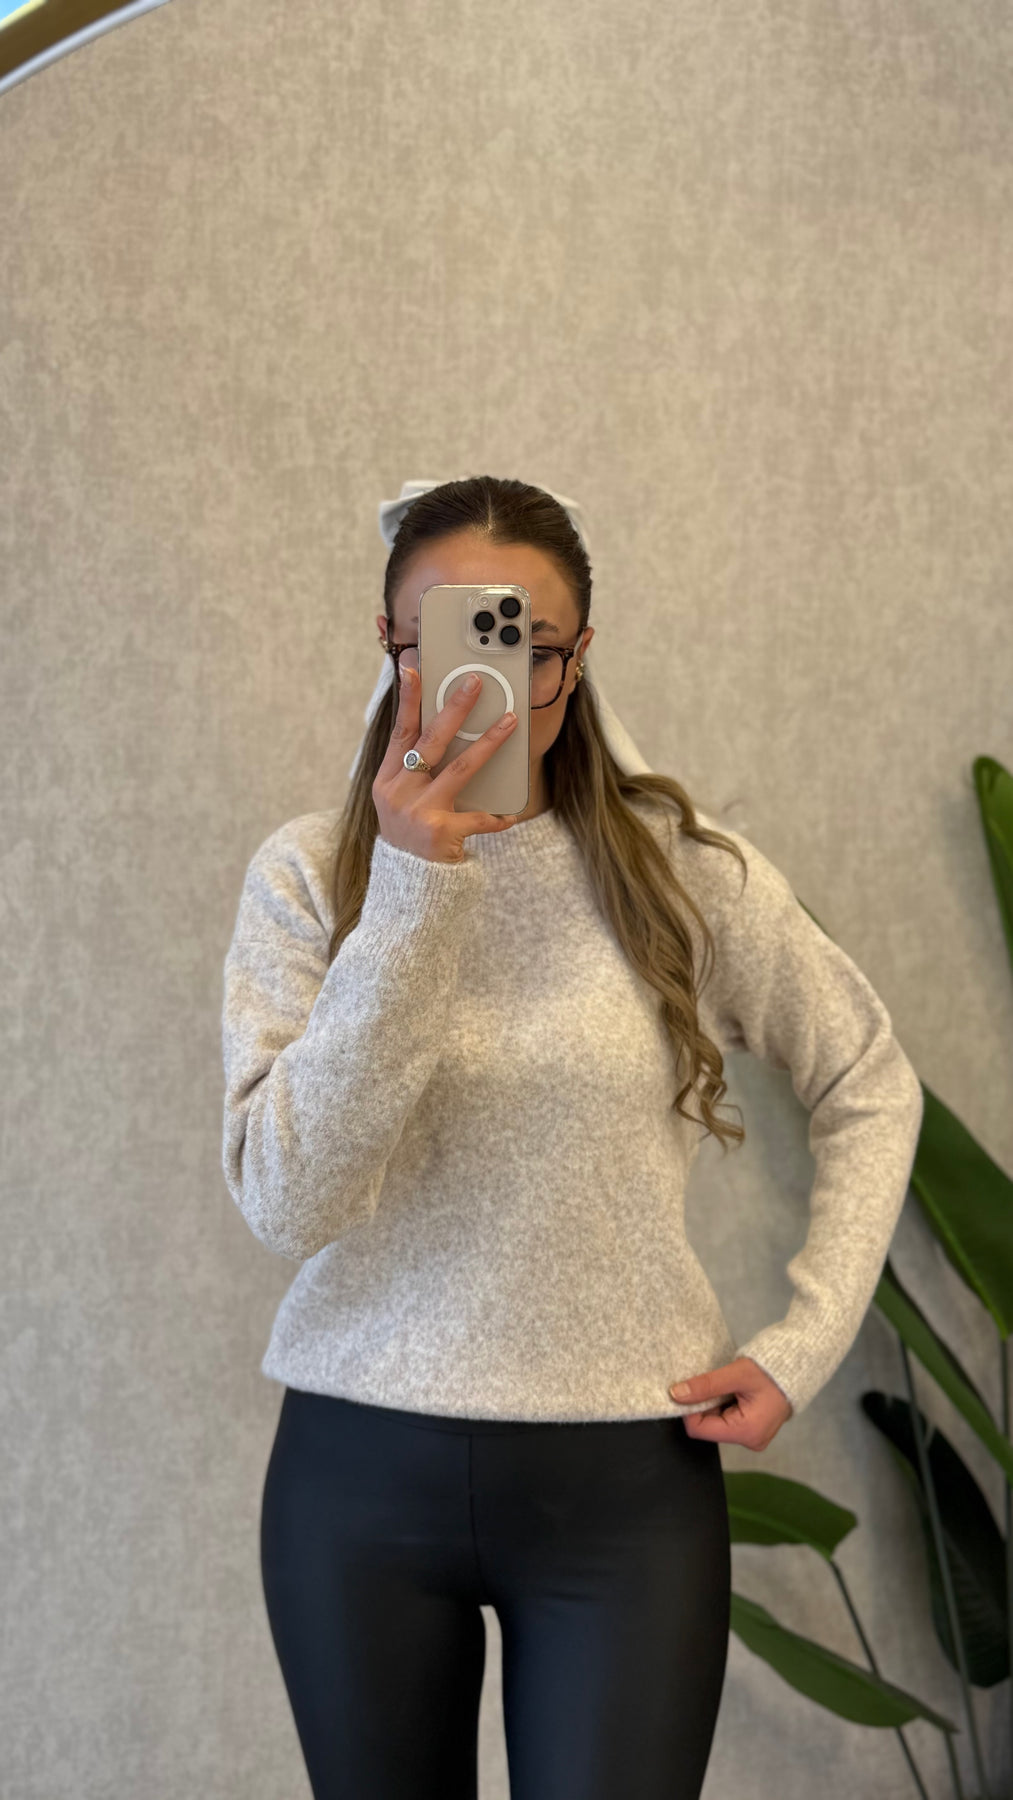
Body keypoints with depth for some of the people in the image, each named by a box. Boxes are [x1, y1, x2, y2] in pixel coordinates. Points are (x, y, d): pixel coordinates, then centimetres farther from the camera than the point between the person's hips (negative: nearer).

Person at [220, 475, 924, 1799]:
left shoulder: (683, 873, -3)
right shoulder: (308, 875, -5)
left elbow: (873, 1089, 10)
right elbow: (285, 1203, -16)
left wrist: (806, 1342, 0)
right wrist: (413, 889, -22)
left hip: (626, 1479, -1)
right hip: (361, 1466, 1)